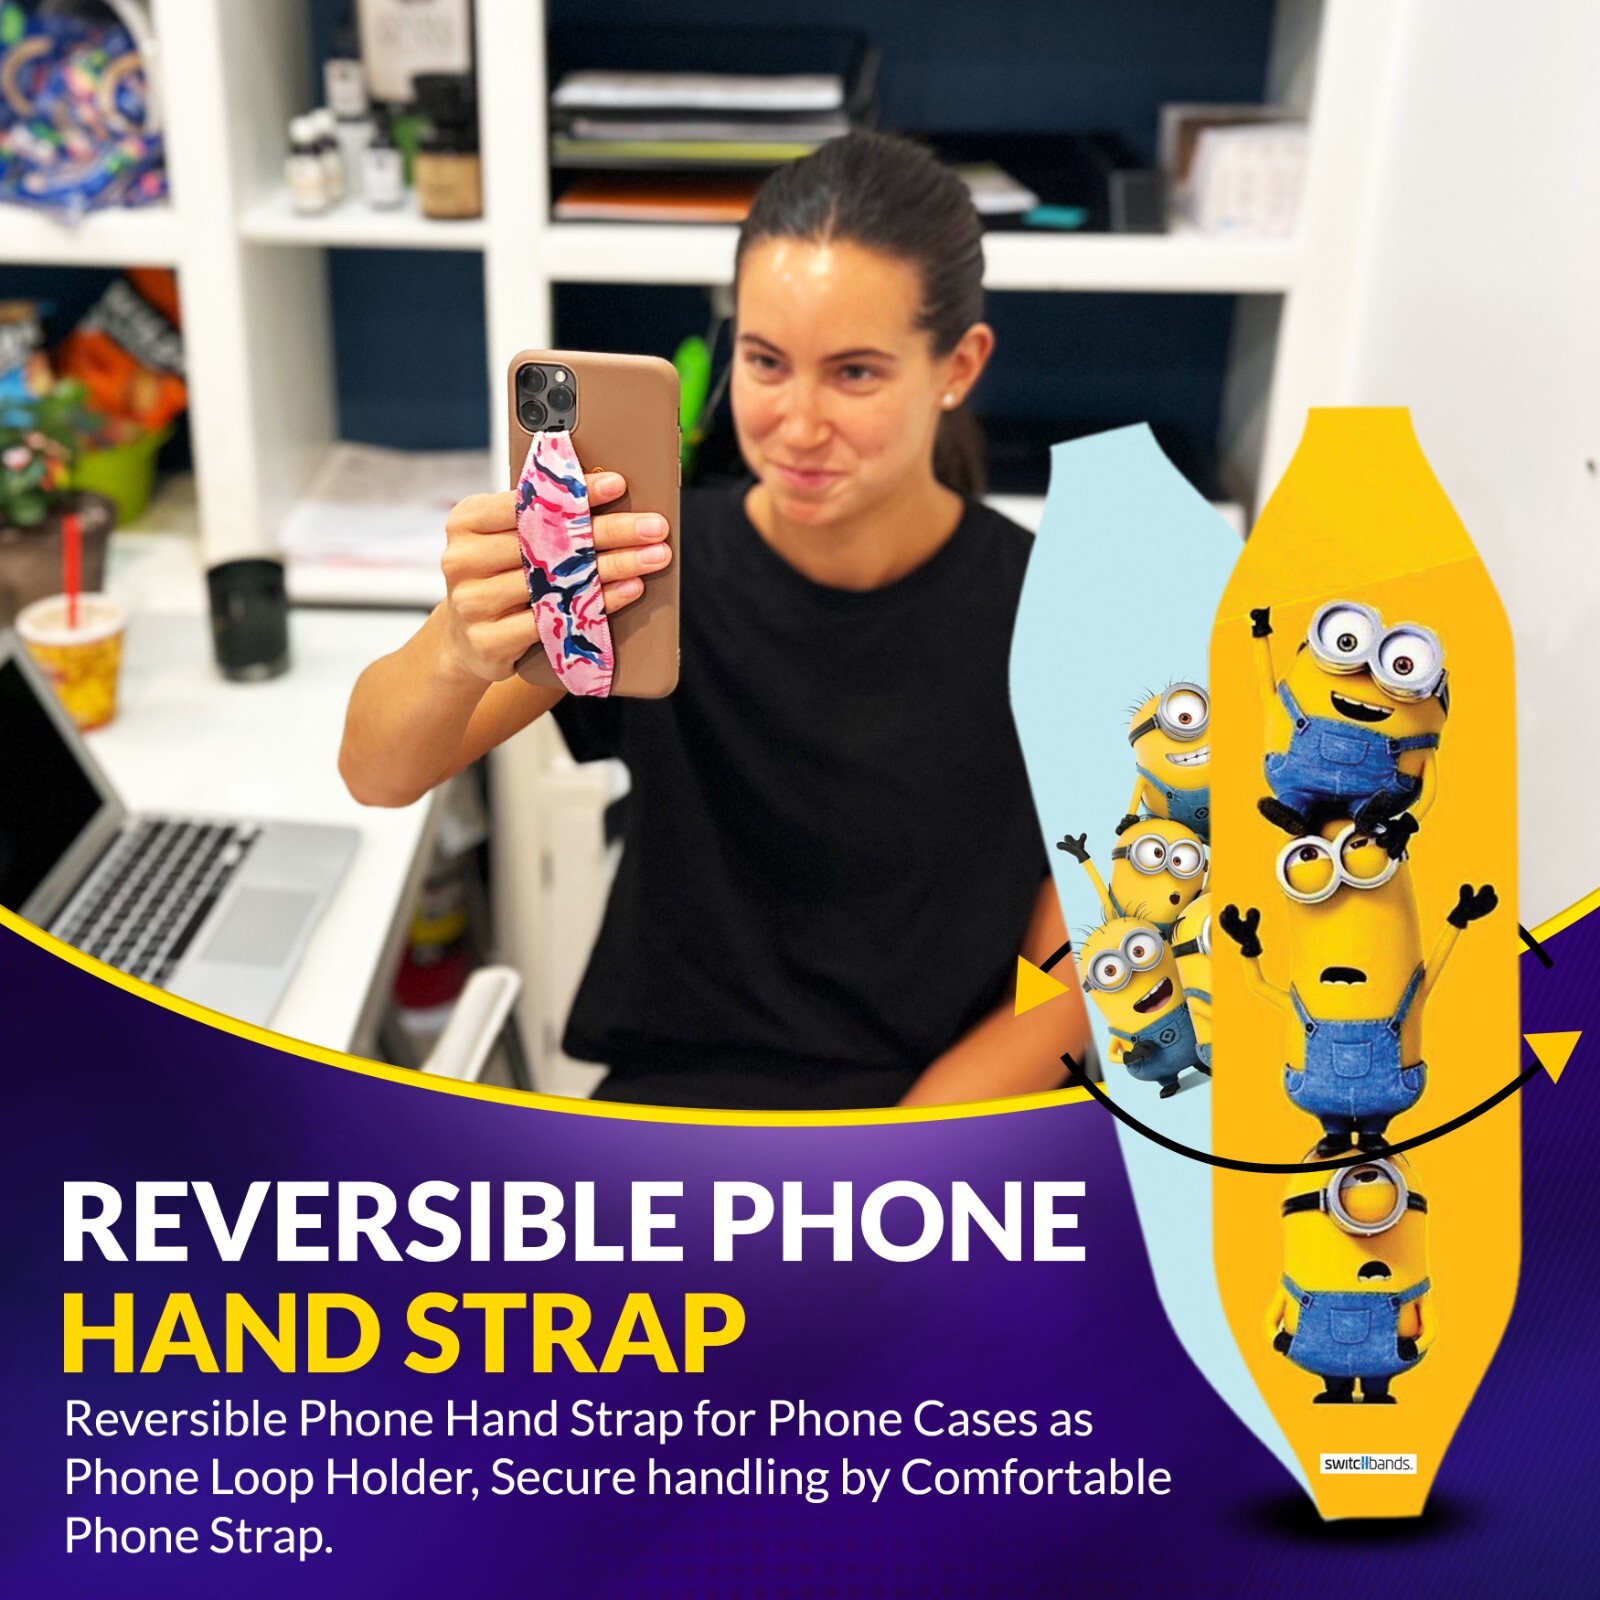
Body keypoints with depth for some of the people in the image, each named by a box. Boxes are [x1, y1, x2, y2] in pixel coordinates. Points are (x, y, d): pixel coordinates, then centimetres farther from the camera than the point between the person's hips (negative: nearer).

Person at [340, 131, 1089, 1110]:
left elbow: (1060, 999, -3)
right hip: (677, 1087, 0)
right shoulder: (663, 566, -6)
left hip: (953, 1106, 0)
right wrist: (462, 651, -39)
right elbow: (379, 774, -17)